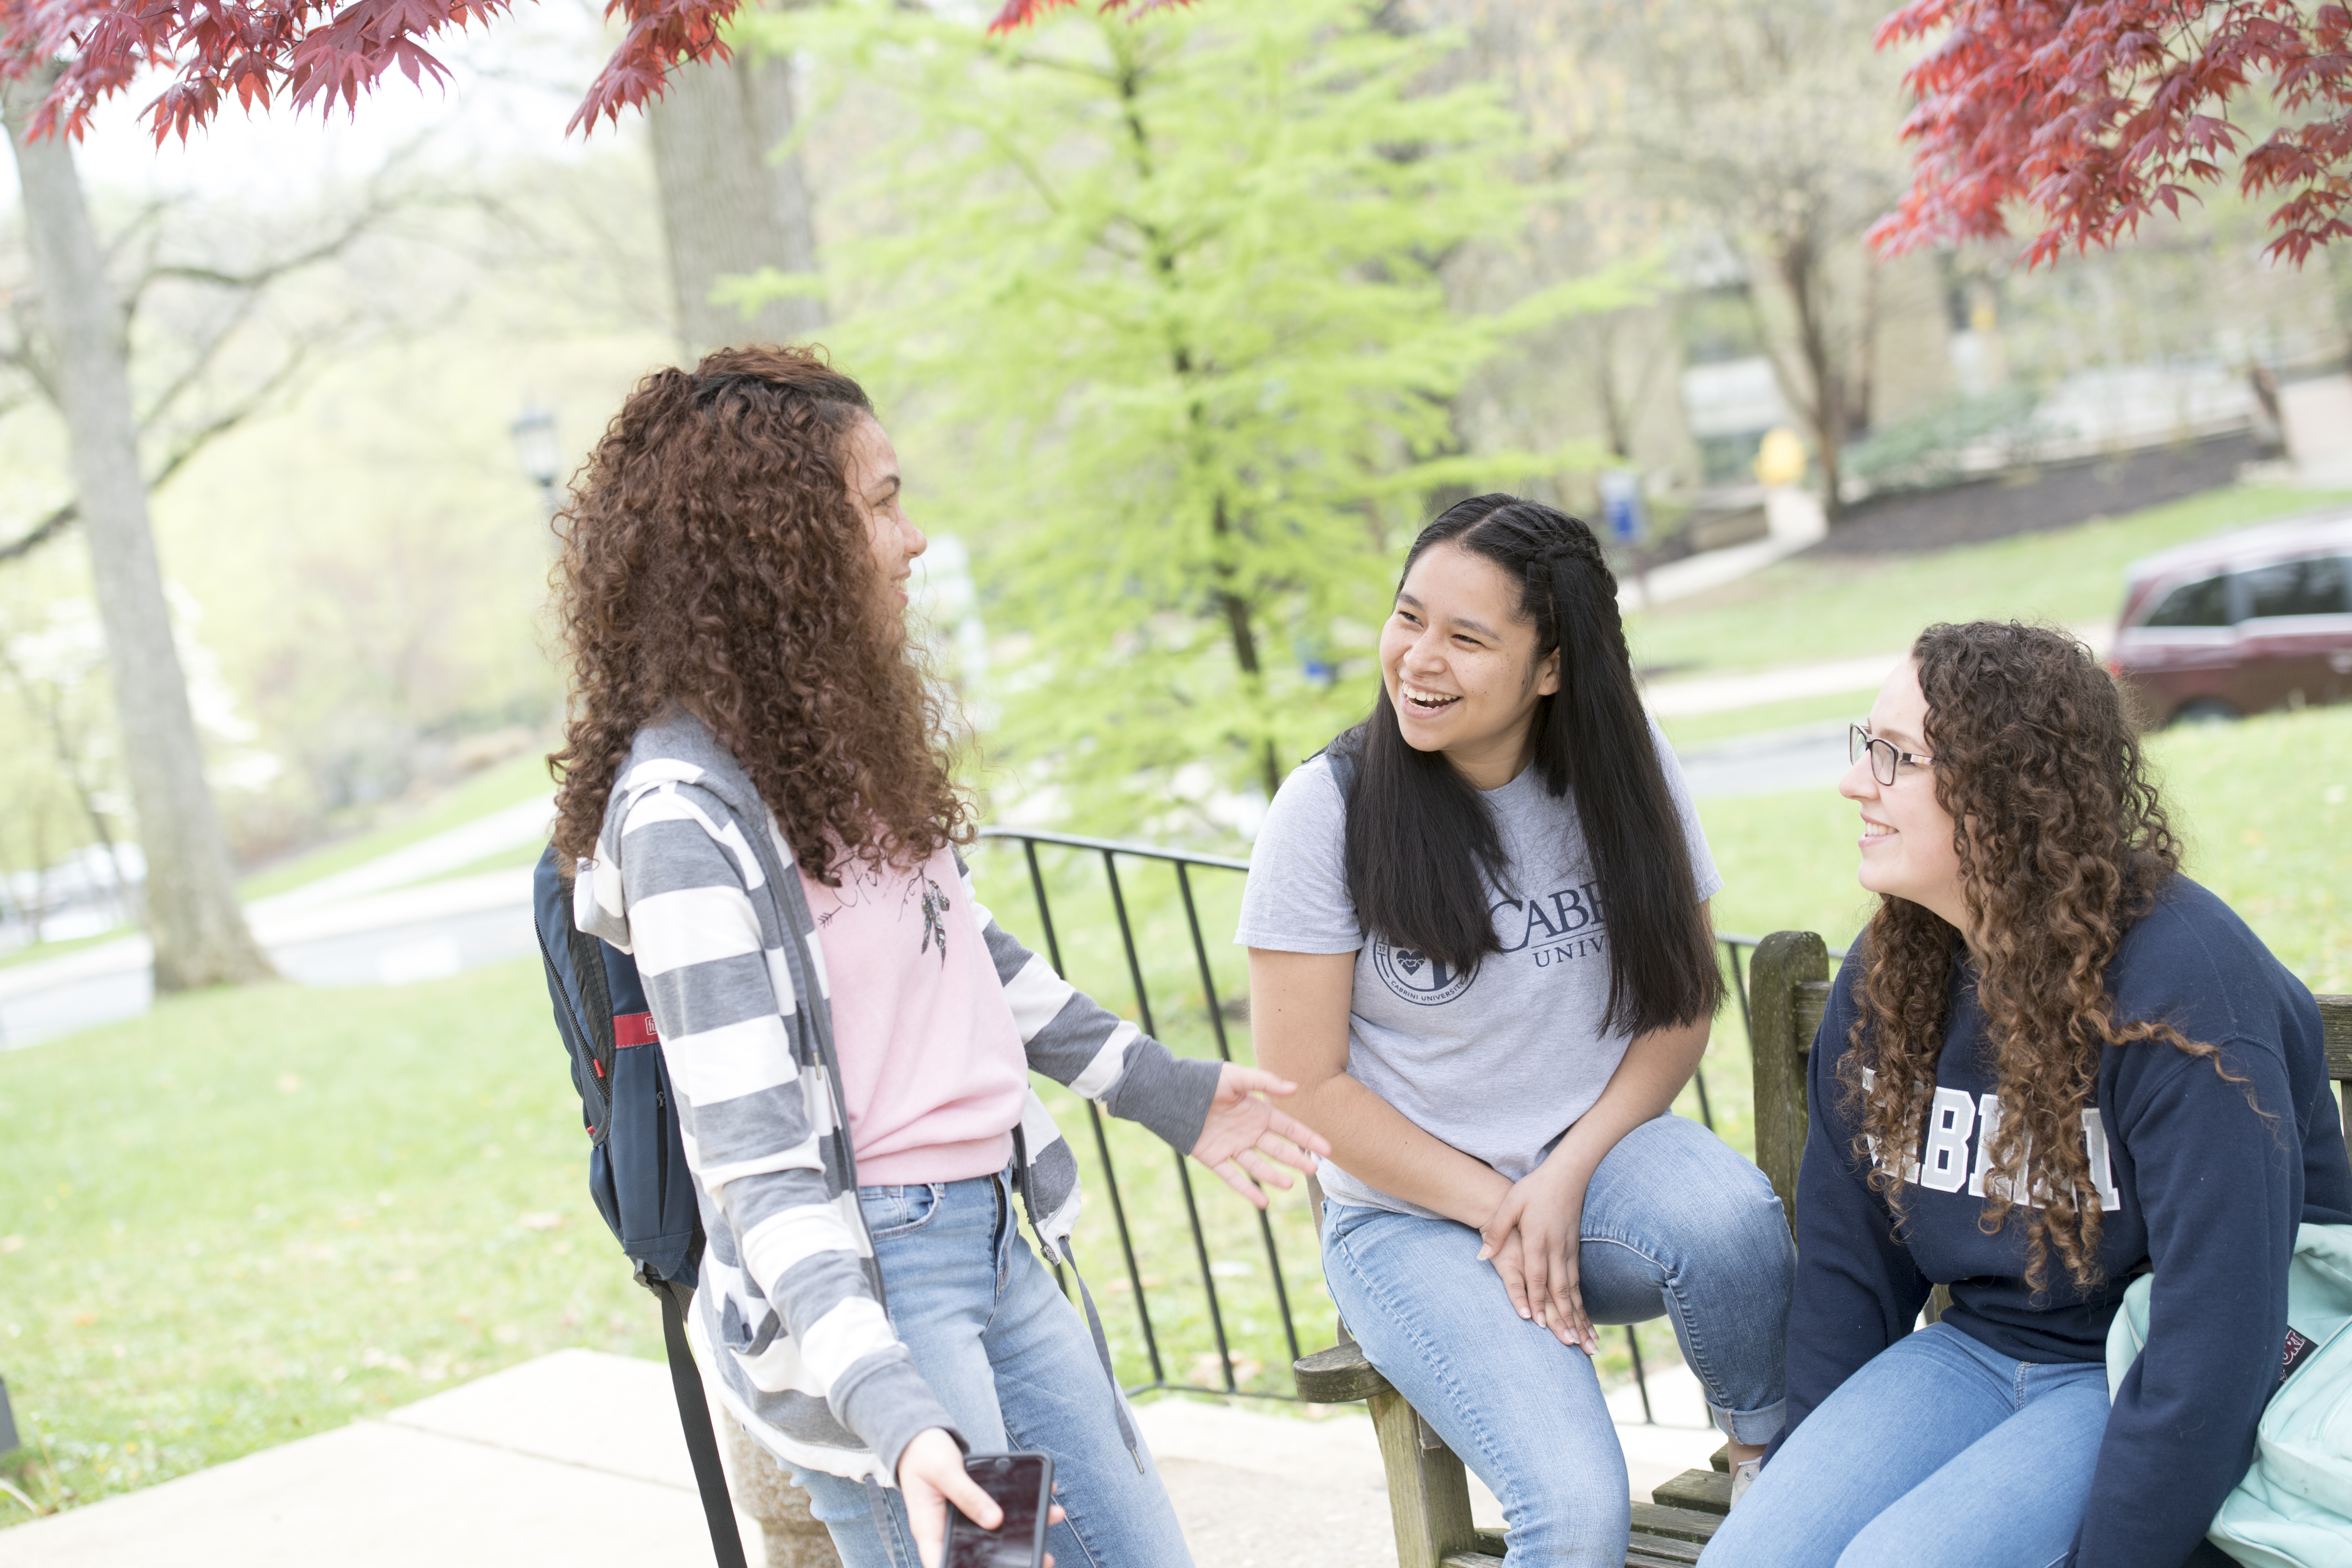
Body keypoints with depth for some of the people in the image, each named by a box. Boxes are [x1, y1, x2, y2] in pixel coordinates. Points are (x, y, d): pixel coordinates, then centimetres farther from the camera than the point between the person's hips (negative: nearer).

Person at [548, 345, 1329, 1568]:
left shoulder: (841, 729, 6)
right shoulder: (683, 809, -20)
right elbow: (754, 1160, -23)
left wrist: (1164, 1091, 28)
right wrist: (891, 1412, -32)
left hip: (989, 1236, 9)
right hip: (858, 1272, -9)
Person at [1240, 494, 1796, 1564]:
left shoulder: (1619, 770, -3)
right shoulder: (1327, 811, -12)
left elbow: (1684, 1003, 2)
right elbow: (1307, 1086, -8)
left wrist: (1567, 1176, -13)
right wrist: (1494, 1208, -13)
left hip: (1599, 1153, 3)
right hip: (1410, 1213, -3)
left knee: (1728, 1217, -33)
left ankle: (1777, 1471, -6)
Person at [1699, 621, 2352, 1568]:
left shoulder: (2181, 983, -22)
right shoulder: (1885, 976, 1)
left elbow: (2220, 1336, -24)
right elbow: (1846, 1253, 8)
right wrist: (1809, 1475, 2)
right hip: (1978, 1348, 6)